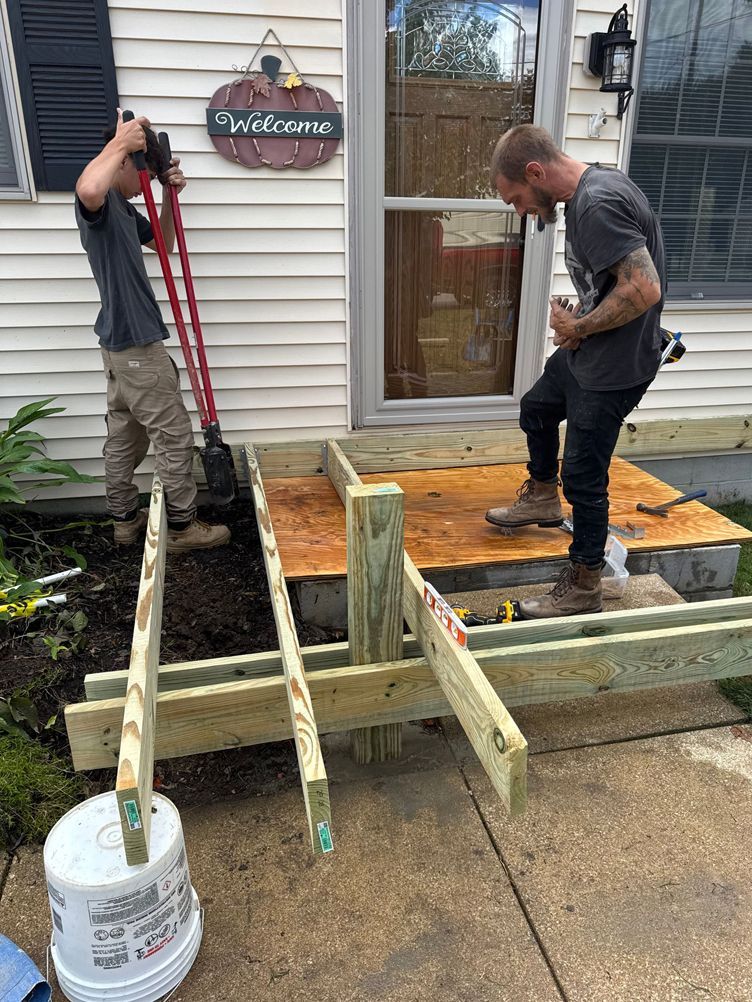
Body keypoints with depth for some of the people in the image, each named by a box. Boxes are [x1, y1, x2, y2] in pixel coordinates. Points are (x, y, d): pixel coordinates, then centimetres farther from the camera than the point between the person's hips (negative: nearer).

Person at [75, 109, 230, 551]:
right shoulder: (100, 202, -14)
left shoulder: (123, 207, 17)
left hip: (121, 341, 11)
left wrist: (170, 196, 13)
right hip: (137, 344, -11)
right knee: (174, 436, -3)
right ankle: (182, 526, 7)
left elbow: (163, 243, 28)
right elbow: (87, 189, -40)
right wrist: (121, 142, -26)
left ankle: (126, 519, 26)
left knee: (125, 435, 15)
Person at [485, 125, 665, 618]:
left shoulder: (597, 206, -25)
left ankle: (583, 588, 15)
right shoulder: (591, 186, 7)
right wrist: (578, 314, 1)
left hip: (614, 368, -10)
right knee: (536, 410, 27)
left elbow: (644, 288, -32)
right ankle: (542, 499, 50)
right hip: (584, 353, 10)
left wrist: (577, 327, -19)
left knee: (583, 477, -1)